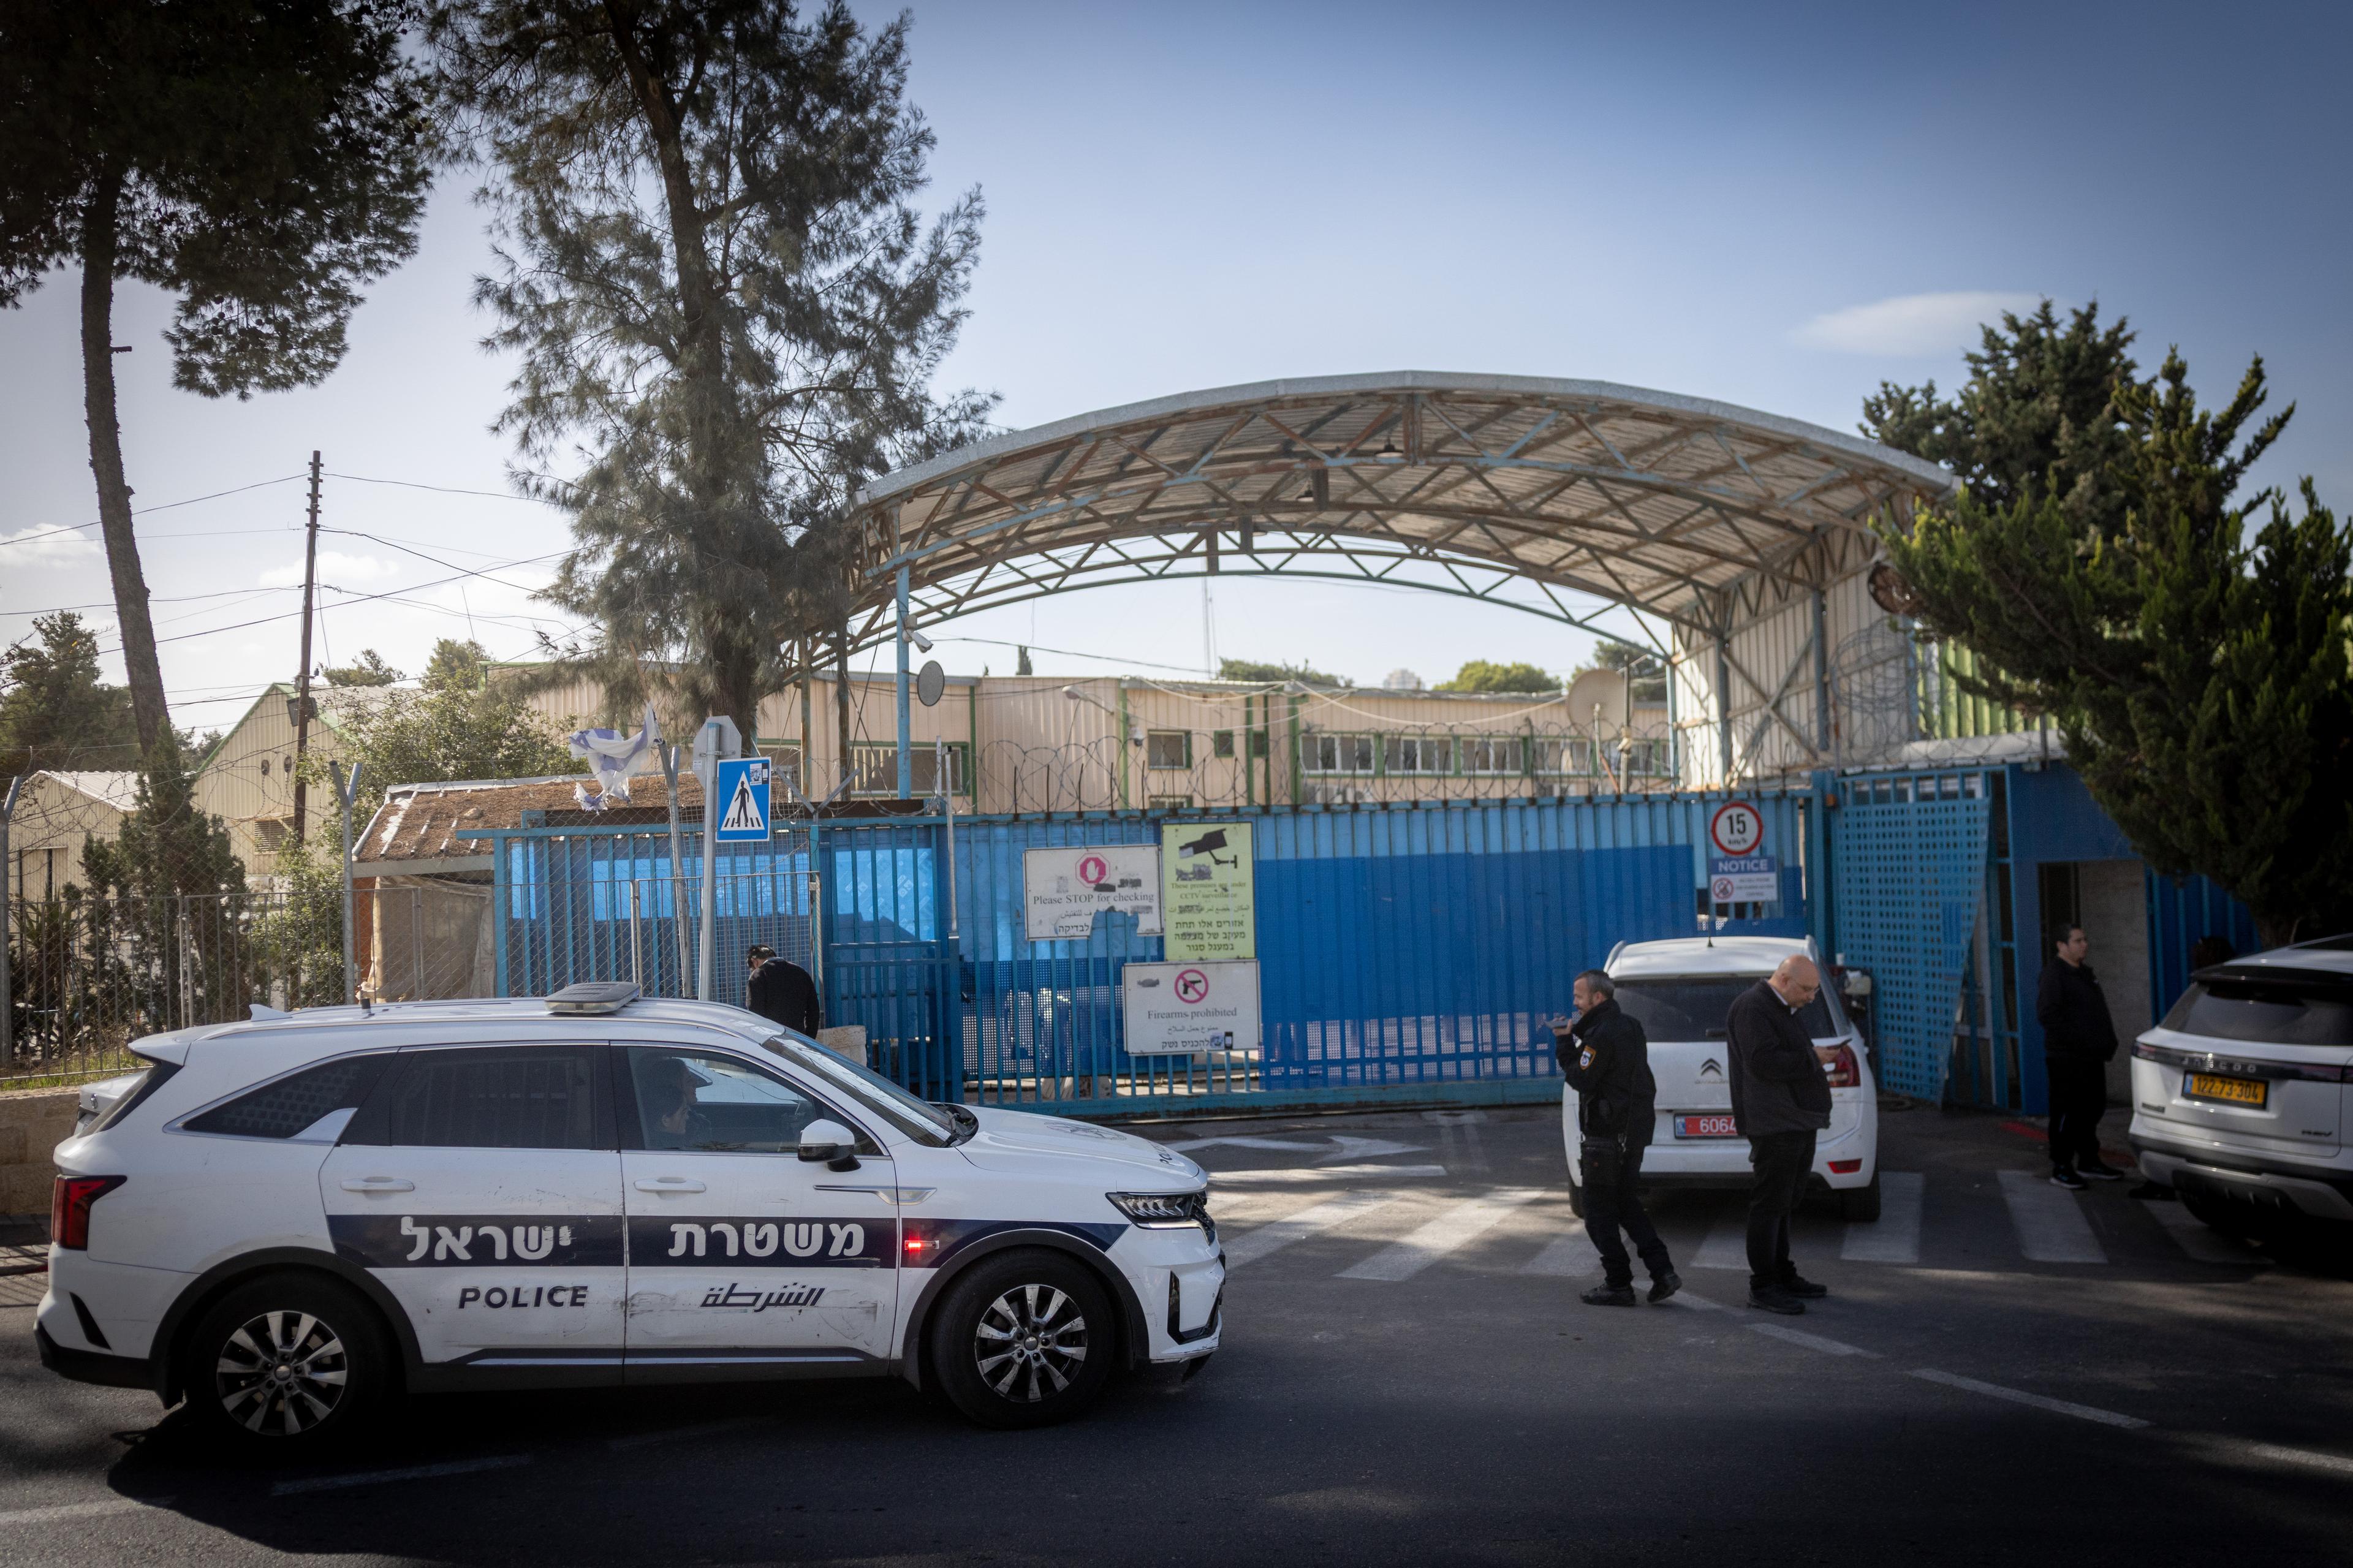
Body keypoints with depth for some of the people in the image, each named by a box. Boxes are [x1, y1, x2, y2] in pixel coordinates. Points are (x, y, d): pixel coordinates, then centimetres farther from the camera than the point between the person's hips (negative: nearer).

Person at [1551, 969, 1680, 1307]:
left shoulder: (1602, 1034, -18)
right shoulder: (1629, 1027, 13)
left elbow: (1581, 1078, -17)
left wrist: (1564, 1043, -8)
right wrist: (1573, 1037, 9)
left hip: (1606, 1136, -10)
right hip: (1634, 1132, 10)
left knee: (1600, 1210, 0)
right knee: (1626, 1203, 18)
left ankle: (1618, 1284, 3)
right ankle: (1662, 1272, 10)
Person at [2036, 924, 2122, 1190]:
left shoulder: (2085, 973, 18)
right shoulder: (2054, 974, -11)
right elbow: (2046, 1015, -19)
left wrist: (2107, 1041, 13)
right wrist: (2074, 1039, -20)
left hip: (2092, 1058, 9)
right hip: (2067, 1059, -9)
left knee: (2093, 1109, 14)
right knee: (2067, 1112, -7)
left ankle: (2089, 1161, 26)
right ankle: (2061, 1168, -2)